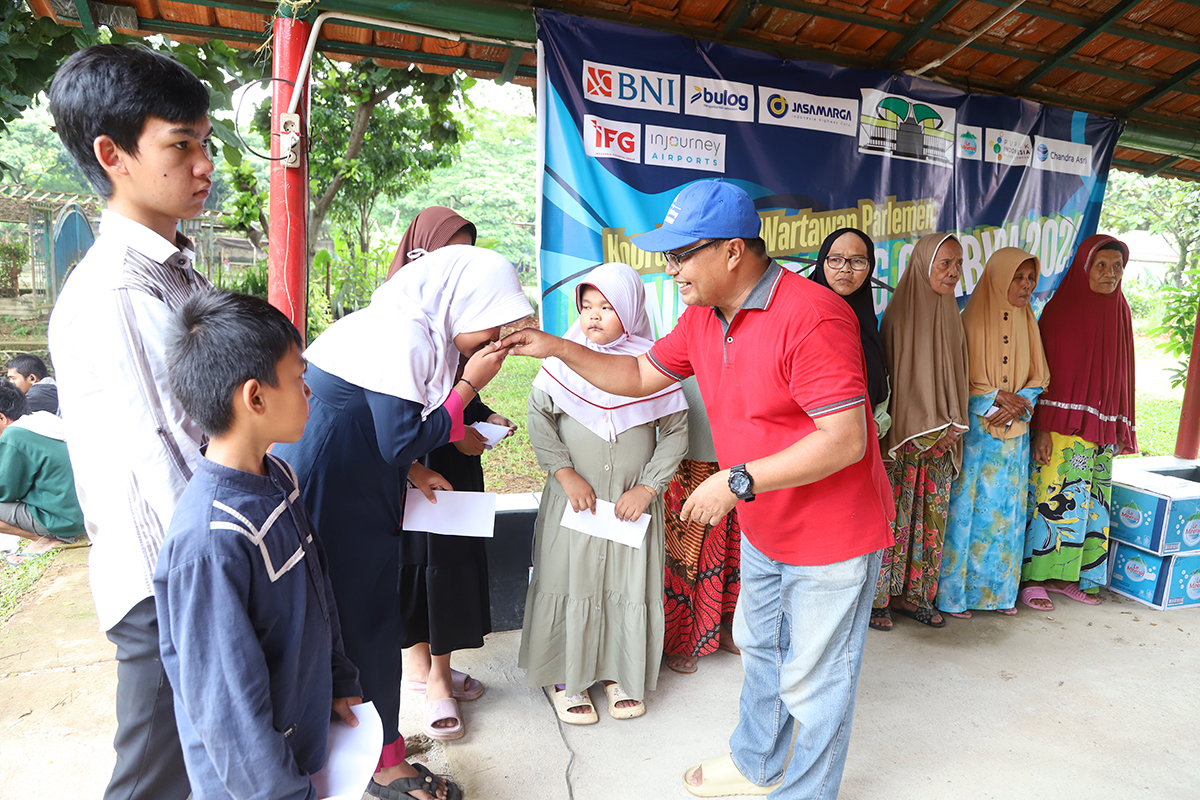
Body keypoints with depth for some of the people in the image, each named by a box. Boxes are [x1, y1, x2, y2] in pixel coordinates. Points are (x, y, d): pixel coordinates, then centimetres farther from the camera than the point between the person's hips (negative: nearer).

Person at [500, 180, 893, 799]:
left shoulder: (812, 318, -28)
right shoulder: (703, 317, 0)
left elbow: (845, 441, -31)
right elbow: (640, 376, 9)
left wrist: (739, 481, -30)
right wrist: (557, 348, -1)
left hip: (832, 539, -9)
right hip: (763, 533, 9)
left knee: (811, 682, 8)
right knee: (760, 651, 25)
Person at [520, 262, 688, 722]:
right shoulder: (564, 360, -5)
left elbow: (675, 431, 0)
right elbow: (538, 416, -2)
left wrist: (647, 487, -8)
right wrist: (565, 474, -12)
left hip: (634, 502, 1)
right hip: (574, 498, 0)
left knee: (630, 584, 11)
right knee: (570, 581, 8)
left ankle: (620, 673, 32)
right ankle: (564, 676, 28)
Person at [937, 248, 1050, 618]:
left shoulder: (1027, 322, 11)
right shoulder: (974, 319, -5)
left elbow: (1038, 377, 11)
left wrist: (1019, 403, -7)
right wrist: (996, 396, -17)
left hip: (1014, 432, 5)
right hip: (975, 429, -5)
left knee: (1006, 510, 8)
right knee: (967, 507, -4)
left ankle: (999, 590, 20)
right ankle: (953, 592, 6)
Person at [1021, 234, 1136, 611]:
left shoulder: (1119, 312, 12)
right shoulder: (1061, 309, -5)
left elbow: (1121, 373, 15)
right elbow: (1045, 370, -10)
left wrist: (1120, 430, 11)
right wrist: (1042, 429, -17)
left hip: (1103, 428, 6)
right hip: (1063, 426, -6)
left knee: (1092, 502, 9)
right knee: (1054, 497, -6)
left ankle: (1066, 575, 20)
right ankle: (1033, 579, 4)